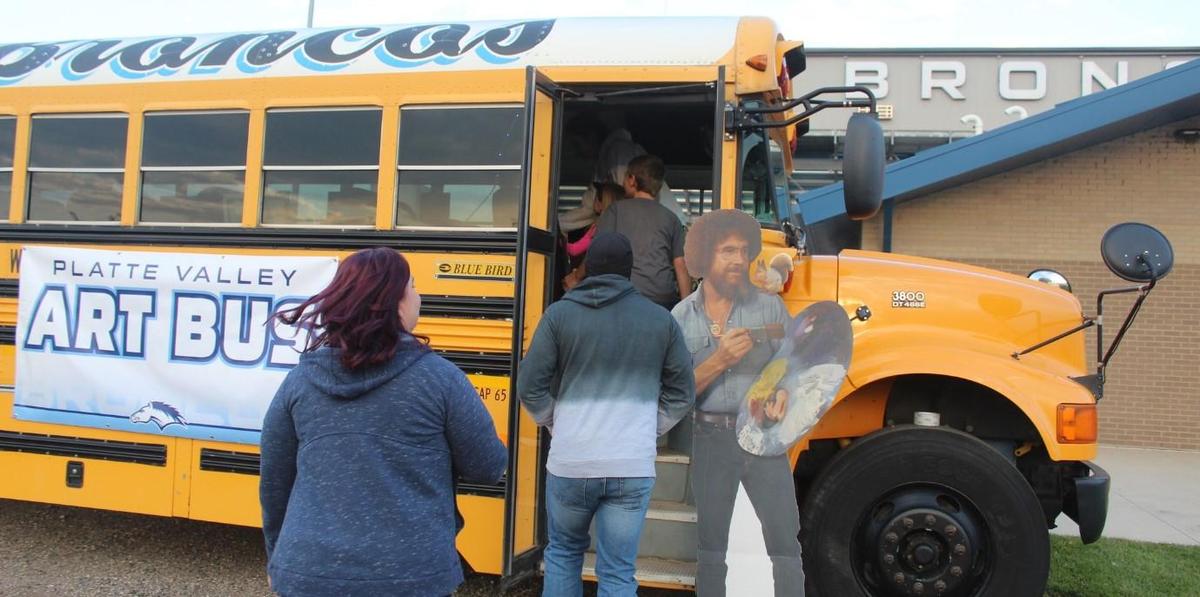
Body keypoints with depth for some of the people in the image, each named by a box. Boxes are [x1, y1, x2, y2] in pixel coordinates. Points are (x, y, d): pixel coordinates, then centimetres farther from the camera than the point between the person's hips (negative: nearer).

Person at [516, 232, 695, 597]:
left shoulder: (559, 314, -2)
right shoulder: (661, 320, 3)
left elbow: (530, 388, -2)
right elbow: (682, 393, 7)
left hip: (570, 463, 0)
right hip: (633, 468, 0)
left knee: (563, 552, 23)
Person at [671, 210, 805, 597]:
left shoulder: (770, 306, -1)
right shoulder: (682, 316, 0)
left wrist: (784, 392, -21)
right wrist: (720, 359, -17)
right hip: (710, 438, 0)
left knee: (785, 538, 2)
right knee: (709, 539, 12)